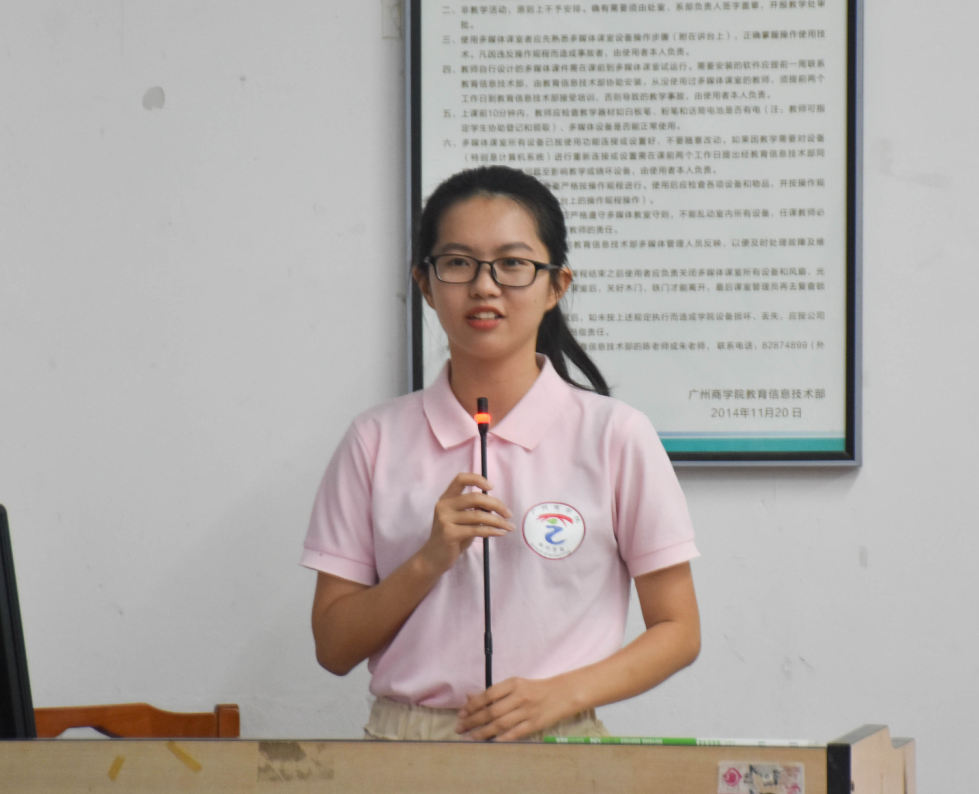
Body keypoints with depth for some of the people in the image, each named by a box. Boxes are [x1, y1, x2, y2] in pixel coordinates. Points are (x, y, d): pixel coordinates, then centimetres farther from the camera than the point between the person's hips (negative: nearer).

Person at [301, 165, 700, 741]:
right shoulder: (377, 441, 10)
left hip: (557, 744, -1)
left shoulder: (615, 436, 5)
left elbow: (678, 631, 7)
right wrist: (430, 561, -7)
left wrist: (562, 693, -8)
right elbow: (334, 648, 9)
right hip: (403, 743, 1)